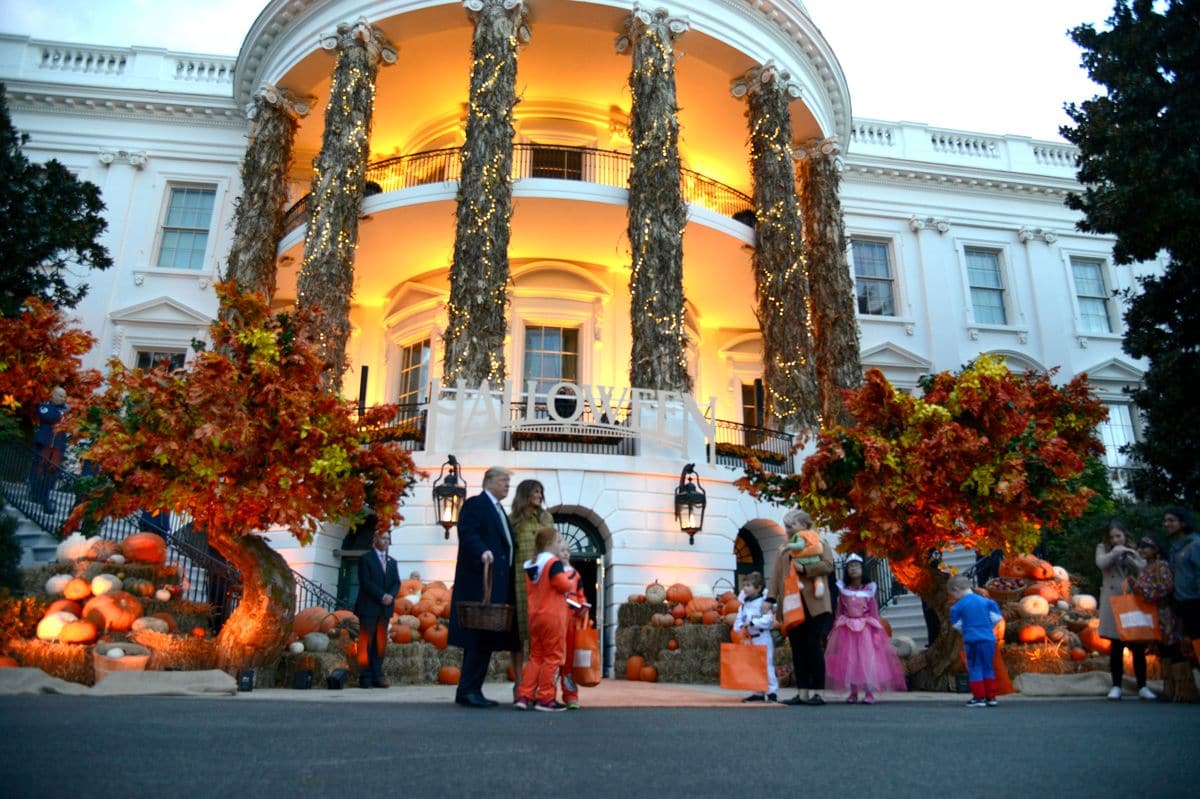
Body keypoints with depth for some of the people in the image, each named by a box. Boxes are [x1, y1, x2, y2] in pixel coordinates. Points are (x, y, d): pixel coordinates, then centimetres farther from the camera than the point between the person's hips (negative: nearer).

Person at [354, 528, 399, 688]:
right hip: (369, 607, -5)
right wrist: (382, 596, -16)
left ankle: (377, 677, 6)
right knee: (366, 644, -4)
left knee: (380, 644, 4)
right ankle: (365, 678, -1)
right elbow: (366, 582, -10)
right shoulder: (365, 559, 1)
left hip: (385, 608, 5)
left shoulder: (392, 562, 19)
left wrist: (391, 595, -9)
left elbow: (396, 582, 11)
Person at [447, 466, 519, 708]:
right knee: (480, 636, -9)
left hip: (498, 584, 9)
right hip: (480, 582, -9)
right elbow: (467, 534, -18)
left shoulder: (499, 510, 24)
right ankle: (468, 690, -3)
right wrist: (482, 551, -34)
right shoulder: (475, 504, -3)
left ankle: (472, 691, 13)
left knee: (487, 638, 8)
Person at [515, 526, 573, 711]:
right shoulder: (553, 562, -12)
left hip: (534, 616, 8)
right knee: (553, 657, 0)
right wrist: (570, 582, 1)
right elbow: (563, 585, -20)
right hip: (553, 616, -8)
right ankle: (545, 698, 2)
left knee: (536, 657, 15)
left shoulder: (530, 565, 13)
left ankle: (524, 695, 10)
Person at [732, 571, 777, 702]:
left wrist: (751, 622, -25)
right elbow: (739, 618, 9)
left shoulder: (763, 603, -13)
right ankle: (759, 692, 19)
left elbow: (767, 621, -22)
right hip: (750, 639, 8)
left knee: (767, 665, -5)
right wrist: (738, 627, -10)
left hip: (763, 638, -8)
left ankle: (772, 691, 2)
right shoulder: (744, 604, 10)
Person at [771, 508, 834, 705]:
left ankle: (817, 693, -2)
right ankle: (802, 693, 7)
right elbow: (776, 576, 12)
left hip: (813, 604, -5)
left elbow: (828, 565, -10)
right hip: (792, 606, 5)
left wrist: (804, 569, -17)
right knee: (797, 650, 4)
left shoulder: (819, 544, 5)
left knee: (813, 647, -7)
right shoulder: (784, 552, 20)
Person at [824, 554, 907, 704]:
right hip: (847, 629, 1)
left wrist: (876, 629, -3)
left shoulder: (869, 588, -1)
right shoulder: (843, 588, 3)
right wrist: (837, 627, 3)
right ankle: (853, 692, 10)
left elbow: (874, 610, 1)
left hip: (865, 629, -1)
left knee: (867, 659, -4)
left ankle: (869, 693, 3)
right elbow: (839, 610, 6)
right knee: (849, 660, 2)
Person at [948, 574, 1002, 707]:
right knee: (988, 668, 15)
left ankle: (979, 698, 3)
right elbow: (996, 617, 5)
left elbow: (957, 625, 2)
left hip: (972, 641, -4)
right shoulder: (985, 601, 4)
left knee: (975, 668, 4)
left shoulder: (958, 606, -6)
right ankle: (991, 697, 17)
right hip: (989, 640, 4)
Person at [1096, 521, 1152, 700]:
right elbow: (1101, 563, -10)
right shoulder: (1103, 548, 8)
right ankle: (1116, 686, 6)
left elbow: (1144, 571, 1)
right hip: (1113, 602, -2)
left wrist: (1128, 556, -11)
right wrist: (1115, 552, -15)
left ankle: (1142, 686, 11)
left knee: (1138, 646, 2)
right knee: (1116, 646, 0)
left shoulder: (1134, 550, 13)